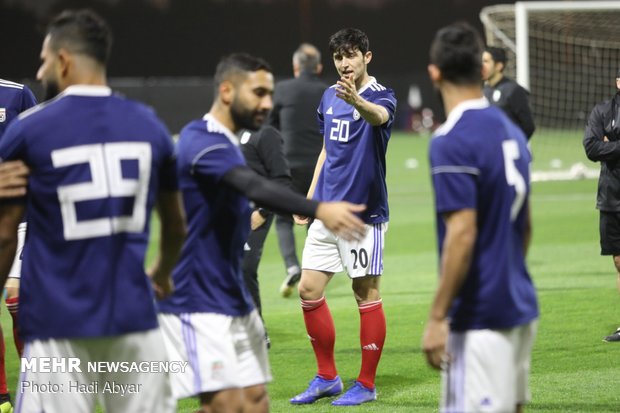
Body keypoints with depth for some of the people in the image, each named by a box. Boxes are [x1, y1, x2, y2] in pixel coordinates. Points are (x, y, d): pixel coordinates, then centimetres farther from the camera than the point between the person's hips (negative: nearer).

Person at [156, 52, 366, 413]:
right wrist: (318, 209, -48)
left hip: (234, 302, 10)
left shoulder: (225, 144, 14)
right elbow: (256, 188, -36)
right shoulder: (202, 142, -19)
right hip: (198, 306, -10)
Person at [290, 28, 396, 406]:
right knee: (309, 290, 5)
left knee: (367, 294, -1)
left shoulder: (381, 96, -10)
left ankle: (366, 384, 8)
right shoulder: (329, 97, 11)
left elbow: (379, 116, -36)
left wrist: (356, 100, -57)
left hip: (364, 212, -7)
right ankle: (327, 378, 16)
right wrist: (310, 198, 18)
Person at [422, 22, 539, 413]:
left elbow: (462, 234, -20)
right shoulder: (511, 131, 9)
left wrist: (437, 318, -16)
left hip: (479, 318, -8)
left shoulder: (451, 142, -16)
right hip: (519, 307, 8)